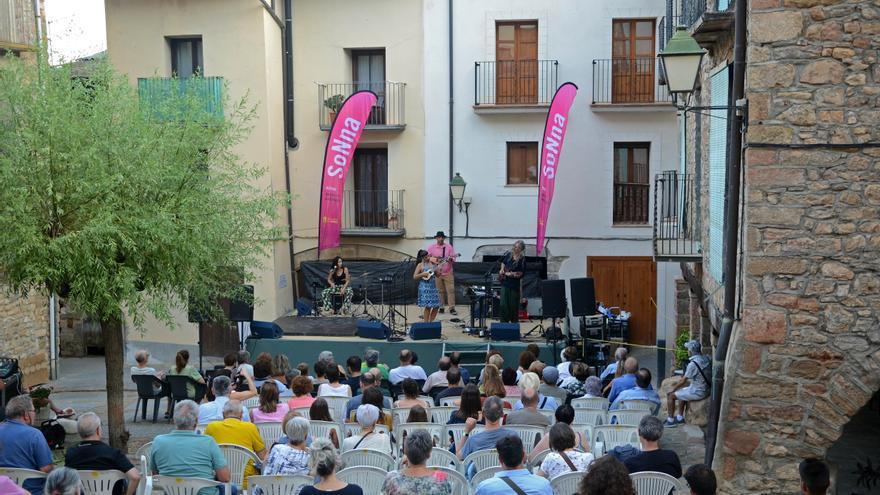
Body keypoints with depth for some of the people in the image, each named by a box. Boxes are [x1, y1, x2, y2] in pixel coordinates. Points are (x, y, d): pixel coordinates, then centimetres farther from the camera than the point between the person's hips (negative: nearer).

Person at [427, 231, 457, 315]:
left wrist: (450, 259, -20)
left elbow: (453, 260, 2)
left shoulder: (449, 247, 3)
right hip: (437, 273, 0)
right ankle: (441, 307, 14)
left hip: (448, 272, 0)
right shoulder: (431, 247, 4)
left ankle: (452, 308, -3)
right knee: (440, 291, 4)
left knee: (451, 290, -5)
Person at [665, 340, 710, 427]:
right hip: (706, 390, 9)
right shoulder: (705, 359, 2)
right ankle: (680, 417, 33)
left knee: (671, 395, 2)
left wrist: (673, 389, -1)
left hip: (698, 392, -9)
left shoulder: (693, 363, -23)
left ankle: (670, 421, 8)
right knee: (681, 391, 29)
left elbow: (683, 381, -15)